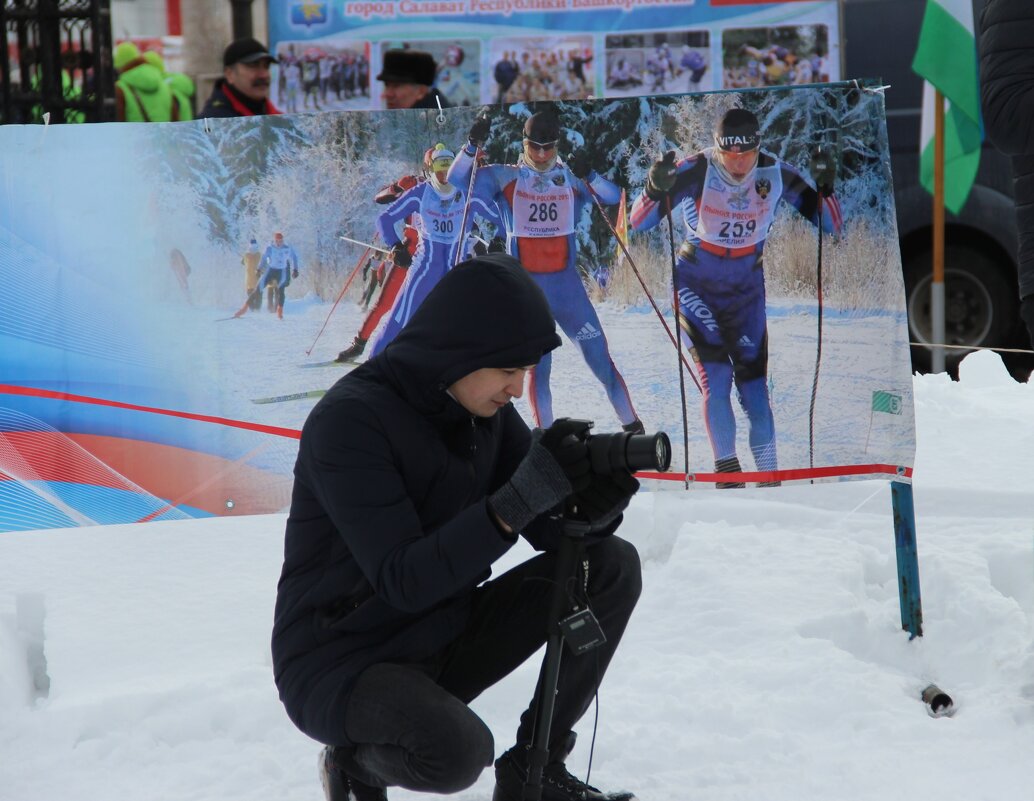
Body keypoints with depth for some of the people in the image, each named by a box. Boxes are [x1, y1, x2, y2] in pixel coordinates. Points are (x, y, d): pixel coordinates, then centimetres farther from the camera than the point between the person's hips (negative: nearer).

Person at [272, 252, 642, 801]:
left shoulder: (485, 409, -1)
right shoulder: (350, 419, -23)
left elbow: (553, 531, 0)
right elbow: (403, 581, -29)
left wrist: (593, 505, -24)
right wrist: (518, 499, -38)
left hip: (443, 642, 7)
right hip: (341, 666, -7)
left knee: (612, 566, -5)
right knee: (458, 750, -37)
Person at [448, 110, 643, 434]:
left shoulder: (571, 179, 4)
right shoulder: (504, 178, 3)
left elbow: (614, 196, -4)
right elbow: (456, 180, -3)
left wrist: (589, 174, -20)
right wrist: (473, 145, -18)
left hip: (566, 284, 0)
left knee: (600, 358, -1)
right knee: (537, 367, 0)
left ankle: (633, 429, 7)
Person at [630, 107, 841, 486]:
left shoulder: (776, 173, -11)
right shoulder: (695, 171, -20)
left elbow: (830, 224, -5)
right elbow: (638, 222, -20)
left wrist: (825, 187, -23)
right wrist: (655, 188, -39)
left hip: (746, 287, 3)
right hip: (695, 283, -2)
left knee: (752, 374, 1)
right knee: (715, 372, -17)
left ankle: (768, 472, 9)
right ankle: (726, 464, -9)